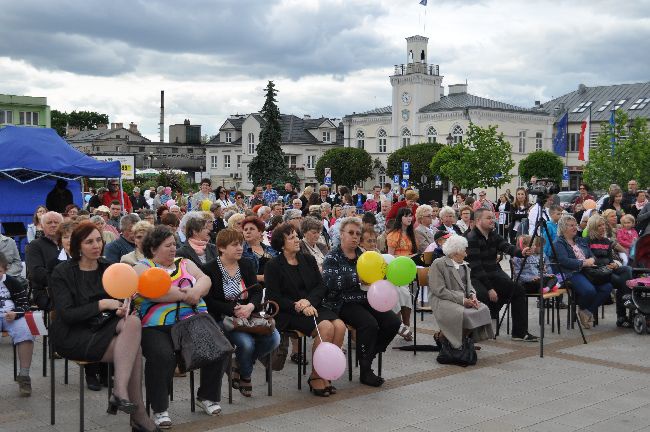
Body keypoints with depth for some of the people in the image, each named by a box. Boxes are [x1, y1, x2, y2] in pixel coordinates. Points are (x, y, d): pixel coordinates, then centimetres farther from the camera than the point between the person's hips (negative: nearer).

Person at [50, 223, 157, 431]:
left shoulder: (108, 269, 13)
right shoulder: (62, 273, -3)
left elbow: (119, 301, 15)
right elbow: (66, 314, -11)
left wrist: (121, 309, -10)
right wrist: (101, 305, -19)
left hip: (104, 328, 5)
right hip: (73, 336, -5)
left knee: (133, 321, -30)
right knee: (134, 349, -27)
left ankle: (120, 390, -31)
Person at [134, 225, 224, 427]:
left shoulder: (184, 263, 20)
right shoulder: (142, 268, 5)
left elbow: (205, 280, 6)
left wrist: (195, 292, -16)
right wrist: (185, 294, -12)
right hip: (157, 327, -4)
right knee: (162, 356, -33)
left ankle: (207, 396, 8)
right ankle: (159, 409, -13)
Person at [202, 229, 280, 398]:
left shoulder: (247, 265, 11)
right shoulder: (210, 269, -6)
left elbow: (257, 291, 7)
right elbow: (209, 301, -10)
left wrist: (250, 306, -15)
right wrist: (234, 310, -20)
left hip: (248, 316, 5)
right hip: (223, 319, -5)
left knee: (274, 338, -18)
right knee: (246, 342, -31)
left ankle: (240, 365, 8)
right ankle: (245, 377, 3)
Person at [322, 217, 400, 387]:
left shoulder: (363, 255, 17)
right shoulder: (332, 257, 0)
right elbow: (330, 282, -18)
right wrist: (357, 278, -24)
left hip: (365, 301, 6)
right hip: (342, 302, -6)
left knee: (393, 322, -14)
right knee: (369, 323, -30)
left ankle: (368, 354, 5)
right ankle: (365, 371, -14)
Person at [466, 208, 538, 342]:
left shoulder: (493, 235, 9)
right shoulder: (471, 239, -14)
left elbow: (507, 247, -8)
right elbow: (476, 267, -20)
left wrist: (521, 252, -30)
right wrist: (489, 288, -24)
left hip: (494, 273, 8)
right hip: (477, 277, -8)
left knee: (518, 290, -7)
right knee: (485, 295, -34)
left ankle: (520, 332, -1)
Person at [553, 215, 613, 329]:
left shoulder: (581, 241, 25)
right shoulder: (559, 243, 2)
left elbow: (592, 256, 19)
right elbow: (564, 261, -13)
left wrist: (591, 260, -5)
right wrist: (584, 263, -13)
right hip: (572, 274, -7)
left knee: (607, 287, -18)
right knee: (589, 290, -33)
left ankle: (588, 311, -4)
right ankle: (582, 310, 0)